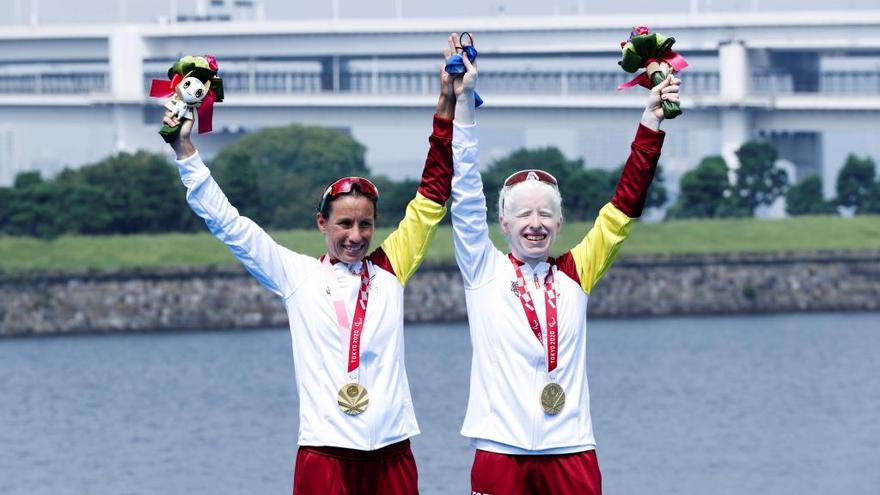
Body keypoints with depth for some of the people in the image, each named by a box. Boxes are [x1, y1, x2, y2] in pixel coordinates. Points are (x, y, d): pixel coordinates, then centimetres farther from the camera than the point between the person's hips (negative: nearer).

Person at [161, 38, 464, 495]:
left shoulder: (389, 270, 9)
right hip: (325, 452, -2)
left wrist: (447, 106, 5)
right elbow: (225, 221, 7)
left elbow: (432, 196, 10)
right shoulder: (297, 275, 6)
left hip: (391, 452, 2)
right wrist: (185, 149, 4)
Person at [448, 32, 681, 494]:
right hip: (501, 451, -2)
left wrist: (651, 122, 2)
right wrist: (462, 101, -8)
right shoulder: (484, 270, 5)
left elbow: (624, 206, 9)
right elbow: (466, 194, -2)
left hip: (571, 453, 2)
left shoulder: (575, 274, 10)